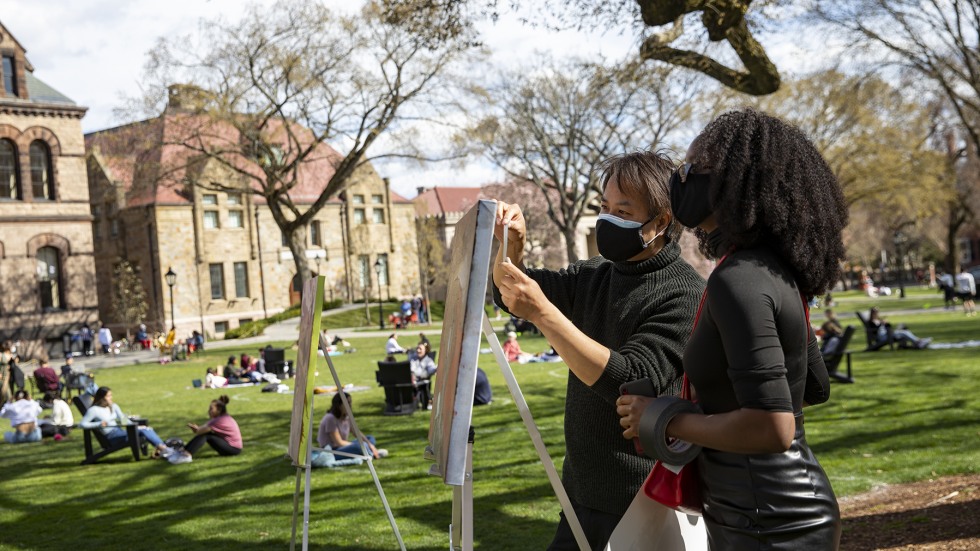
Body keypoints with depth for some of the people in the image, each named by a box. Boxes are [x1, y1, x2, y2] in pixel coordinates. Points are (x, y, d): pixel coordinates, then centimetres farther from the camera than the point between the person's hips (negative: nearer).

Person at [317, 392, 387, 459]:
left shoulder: (347, 418, 6)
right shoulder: (330, 418, -20)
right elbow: (339, 443, -21)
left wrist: (370, 445, -12)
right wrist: (361, 446, -17)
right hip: (330, 453, -9)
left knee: (371, 439, 9)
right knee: (358, 446, -31)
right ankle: (372, 454, -3)